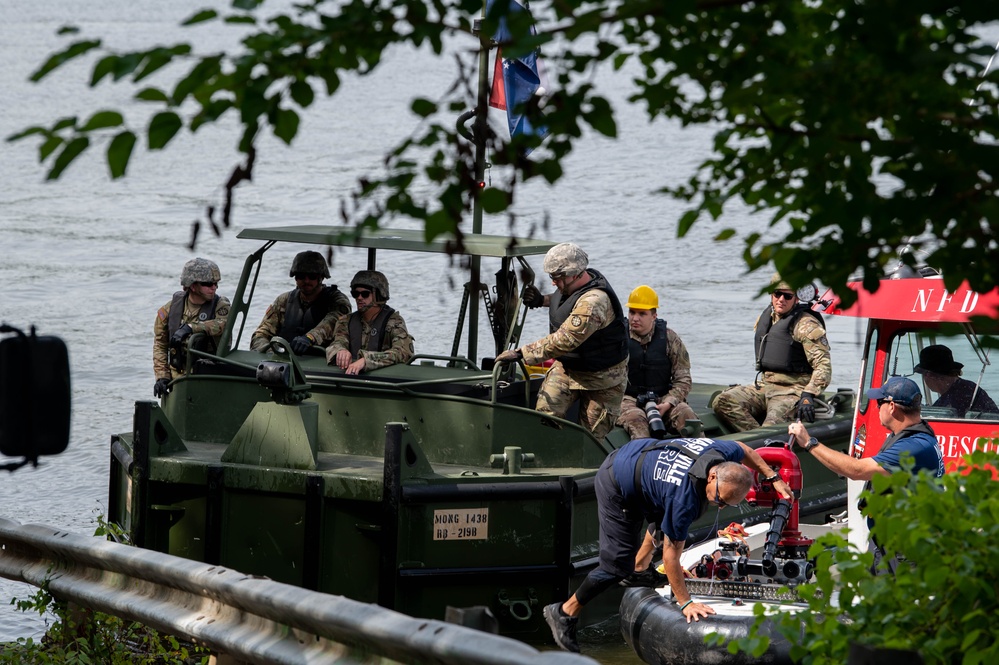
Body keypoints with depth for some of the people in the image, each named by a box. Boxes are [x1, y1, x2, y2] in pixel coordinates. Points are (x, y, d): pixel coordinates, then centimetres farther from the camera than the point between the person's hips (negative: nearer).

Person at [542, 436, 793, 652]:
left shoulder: (723, 452, -21)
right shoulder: (686, 498, -40)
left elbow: (745, 450, 7)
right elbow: (671, 554, -31)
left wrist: (773, 477, 7)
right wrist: (685, 603, -27)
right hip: (616, 491, -8)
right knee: (618, 563, -7)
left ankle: (639, 567, 41)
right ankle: (565, 613, 7)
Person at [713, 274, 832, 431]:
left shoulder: (806, 324, -9)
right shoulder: (765, 318, 15)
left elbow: (823, 365, -15)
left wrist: (808, 396, -25)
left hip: (793, 391, -8)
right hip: (765, 386, 8)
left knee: (772, 428, -34)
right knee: (722, 402, -16)